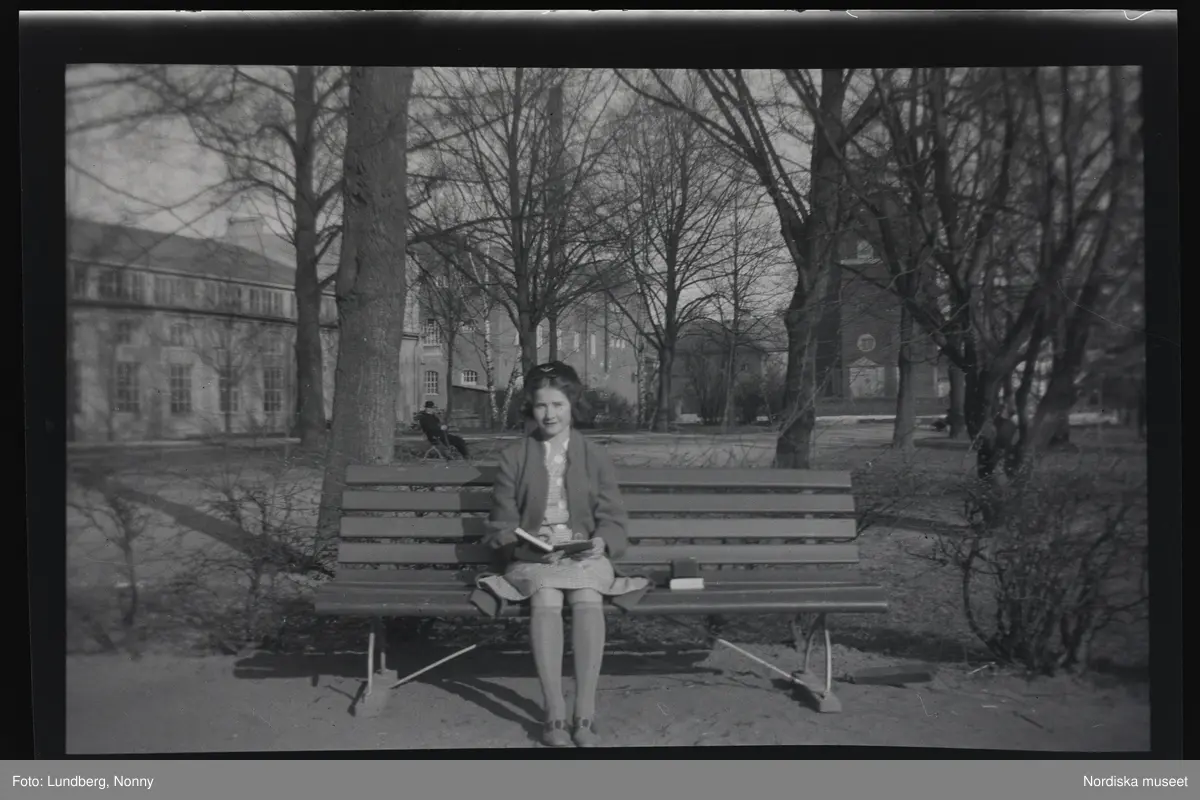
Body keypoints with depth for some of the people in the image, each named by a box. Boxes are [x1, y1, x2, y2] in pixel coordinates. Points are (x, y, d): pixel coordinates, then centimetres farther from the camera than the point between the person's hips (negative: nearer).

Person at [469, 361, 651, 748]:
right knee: (547, 598, -34)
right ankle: (555, 715, -29)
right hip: (531, 557, 0)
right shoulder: (513, 458, 7)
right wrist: (528, 546, -17)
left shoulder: (596, 457, 9)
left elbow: (614, 521, 6)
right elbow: (502, 526, 4)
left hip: (585, 556, 1)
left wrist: (601, 542, -17)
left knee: (588, 598, -33)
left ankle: (585, 715, -28)